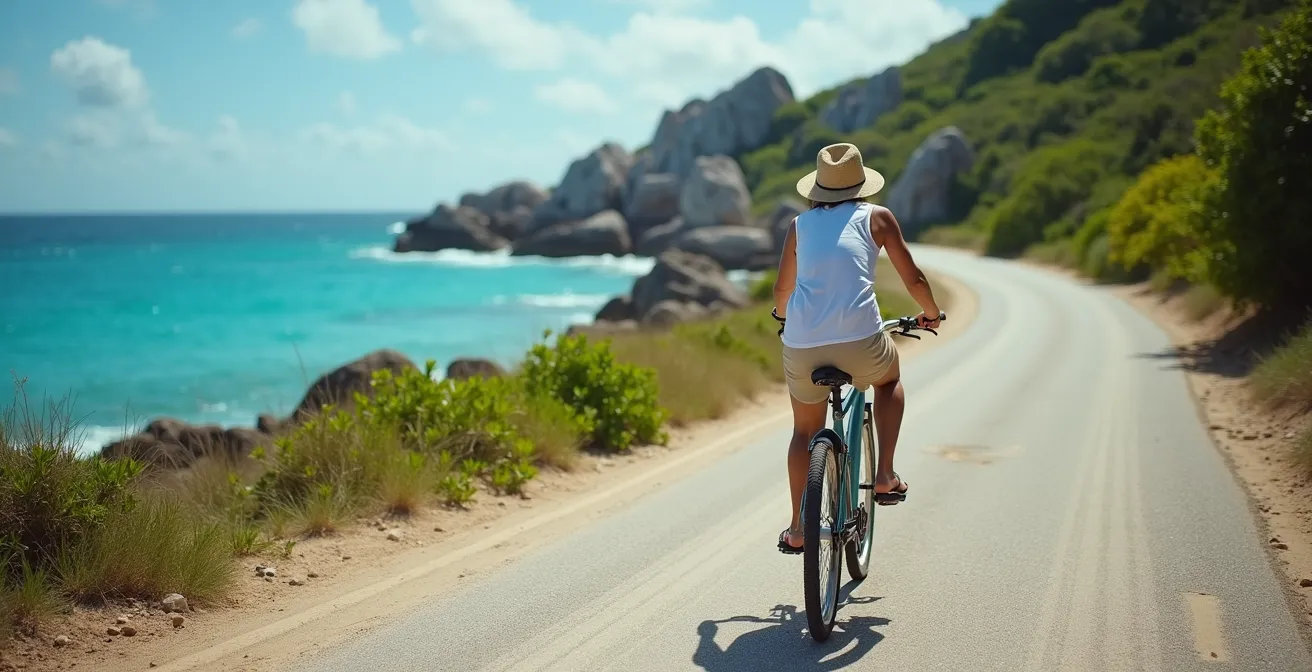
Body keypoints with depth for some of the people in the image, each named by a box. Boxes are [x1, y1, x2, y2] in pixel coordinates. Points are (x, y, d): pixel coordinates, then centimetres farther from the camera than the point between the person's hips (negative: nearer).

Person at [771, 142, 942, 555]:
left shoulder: (800, 225, 17)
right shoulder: (876, 217, 11)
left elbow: (782, 291, 26)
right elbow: (913, 278, 14)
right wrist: (931, 314, 33)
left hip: (801, 346, 2)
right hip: (859, 340, -2)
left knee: (805, 431, 23)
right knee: (889, 379, 32)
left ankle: (797, 530, 24)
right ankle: (885, 477, 20)